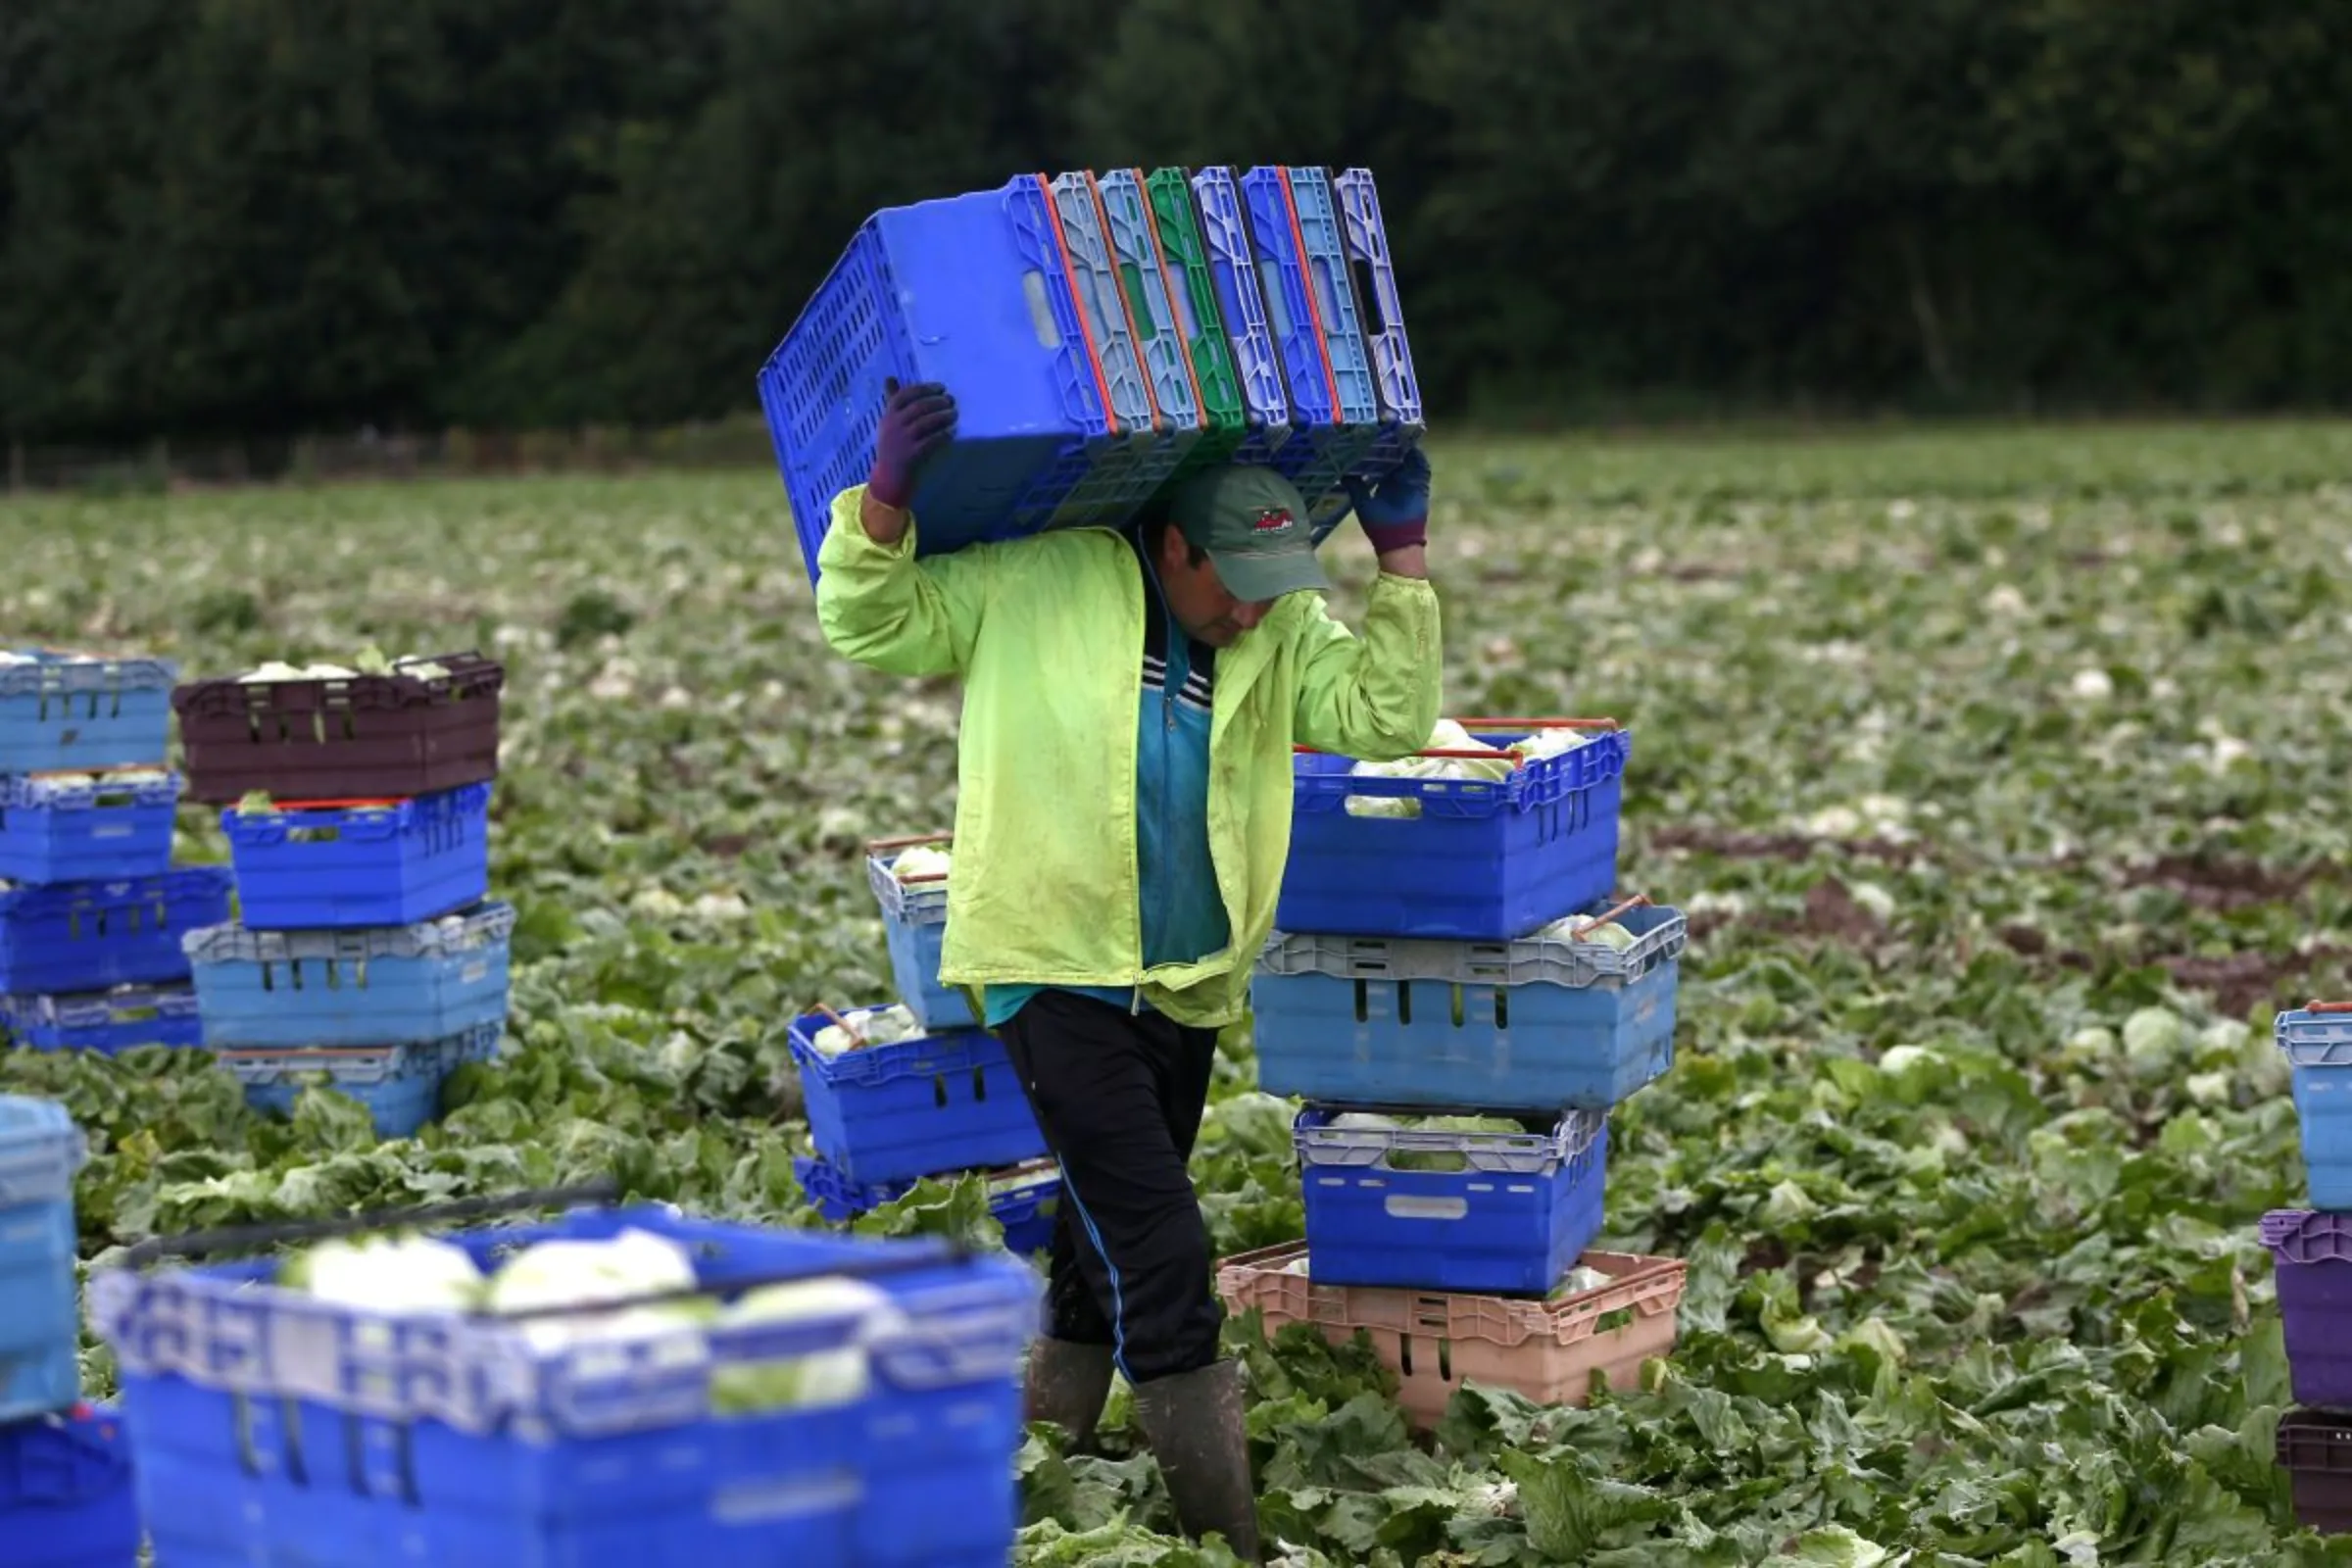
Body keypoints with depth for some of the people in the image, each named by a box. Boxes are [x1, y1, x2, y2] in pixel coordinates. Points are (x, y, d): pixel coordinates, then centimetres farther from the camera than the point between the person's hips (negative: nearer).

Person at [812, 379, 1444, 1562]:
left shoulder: (1281, 636, 5)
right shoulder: (1034, 585, -7)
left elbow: (1389, 714, -5)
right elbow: (868, 624, -4)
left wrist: (1402, 553, -8)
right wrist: (887, 497, -20)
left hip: (1184, 983, 6)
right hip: (1055, 967, -6)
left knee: (1116, 1232, 18)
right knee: (1158, 1244, -12)